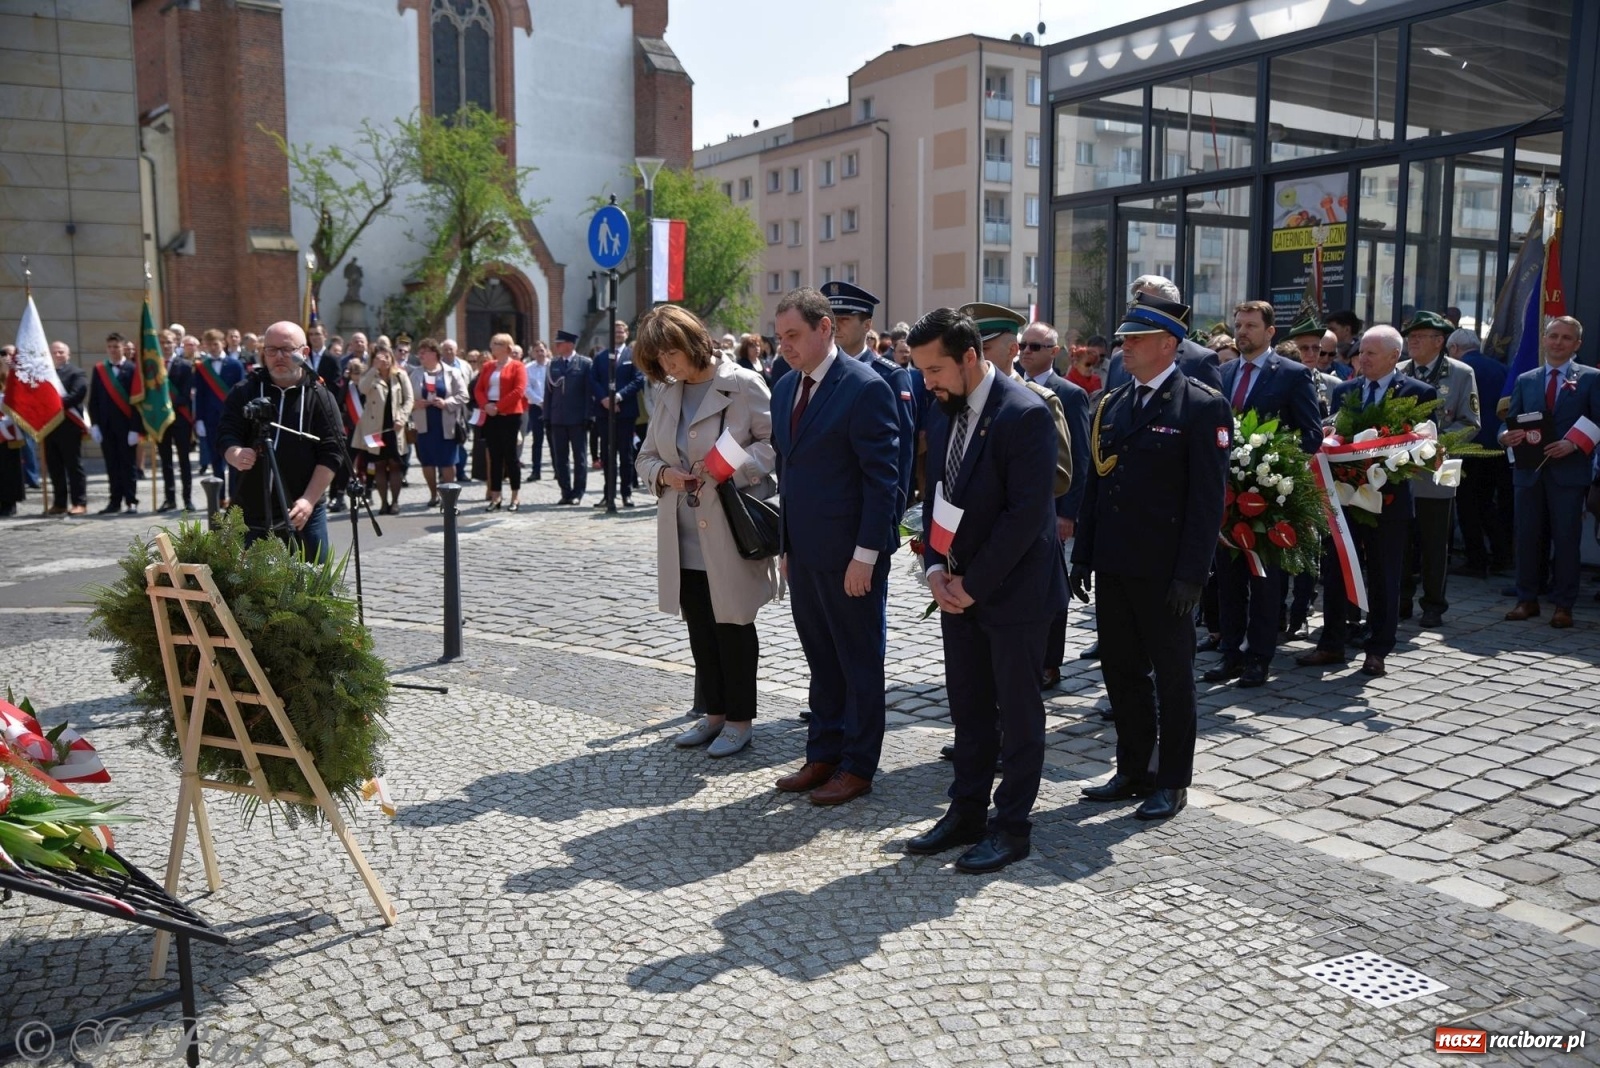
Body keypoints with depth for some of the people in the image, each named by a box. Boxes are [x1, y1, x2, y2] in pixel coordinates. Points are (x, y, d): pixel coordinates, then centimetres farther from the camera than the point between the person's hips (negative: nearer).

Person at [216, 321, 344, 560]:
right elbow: (225, 435, -1)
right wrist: (236, 455, -26)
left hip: (304, 515, -1)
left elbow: (331, 453, -5)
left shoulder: (320, 397, 1)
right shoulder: (244, 393, 6)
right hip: (251, 515, 2)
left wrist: (309, 500, -15)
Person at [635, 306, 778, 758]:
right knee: (699, 629, 14)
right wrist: (663, 474, -7)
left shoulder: (743, 385, -10)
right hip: (683, 538, 6)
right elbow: (646, 457, 15)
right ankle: (713, 712, 29)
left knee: (733, 626, 5)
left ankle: (739, 718, 19)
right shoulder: (667, 394, 10)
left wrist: (731, 466, -21)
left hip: (731, 533, -6)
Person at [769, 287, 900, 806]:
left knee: (859, 663, 7)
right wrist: (786, 544, 13)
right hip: (803, 554, 7)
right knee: (821, 662, 16)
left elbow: (881, 479, -16)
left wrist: (865, 555, -18)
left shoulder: (865, 387, -13)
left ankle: (857, 767, 19)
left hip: (851, 557, -7)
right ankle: (823, 756, 28)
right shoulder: (785, 388, 10)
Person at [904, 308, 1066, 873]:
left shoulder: (1025, 414, -18)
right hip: (958, 589, 7)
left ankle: (1012, 826, 18)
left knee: (1018, 712, 6)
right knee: (968, 710, 15)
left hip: (1014, 590, -7)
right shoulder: (942, 414, 7)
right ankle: (966, 813, 27)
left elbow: (1028, 513, -21)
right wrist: (935, 568, -1)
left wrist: (973, 583, -17)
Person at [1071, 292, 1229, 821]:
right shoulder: (1110, 404, 10)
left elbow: (1208, 498, -12)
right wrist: (1083, 555, 9)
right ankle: (1133, 772, 28)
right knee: (1120, 670, 14)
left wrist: (1191, 574, -16)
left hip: (1164, 572, -6)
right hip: (1114, 567, 6)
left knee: (1173, 675, 7)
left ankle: (1172, 782, 20)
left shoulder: (1203, 407, -9)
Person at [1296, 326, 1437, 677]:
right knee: (1335, 572, 8)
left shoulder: (1418, 393, -2)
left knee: (1383, 578, 6)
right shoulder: (1343, 391, 10)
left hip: (1388, 498, -4)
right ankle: (1331, 644, 18)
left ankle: (1378, 650, 16)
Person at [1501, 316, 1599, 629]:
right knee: (1527, 537, 6)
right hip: (1529, 471, 3)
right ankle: (1527, 600, 16)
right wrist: (1506, 436, -11)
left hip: (1569, 471, -3)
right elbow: (1511, 420, 11)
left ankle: (1563, 606, 8)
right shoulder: (1525, 380, 14)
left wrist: (1574, 443, -18)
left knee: (1566, 539, 0)